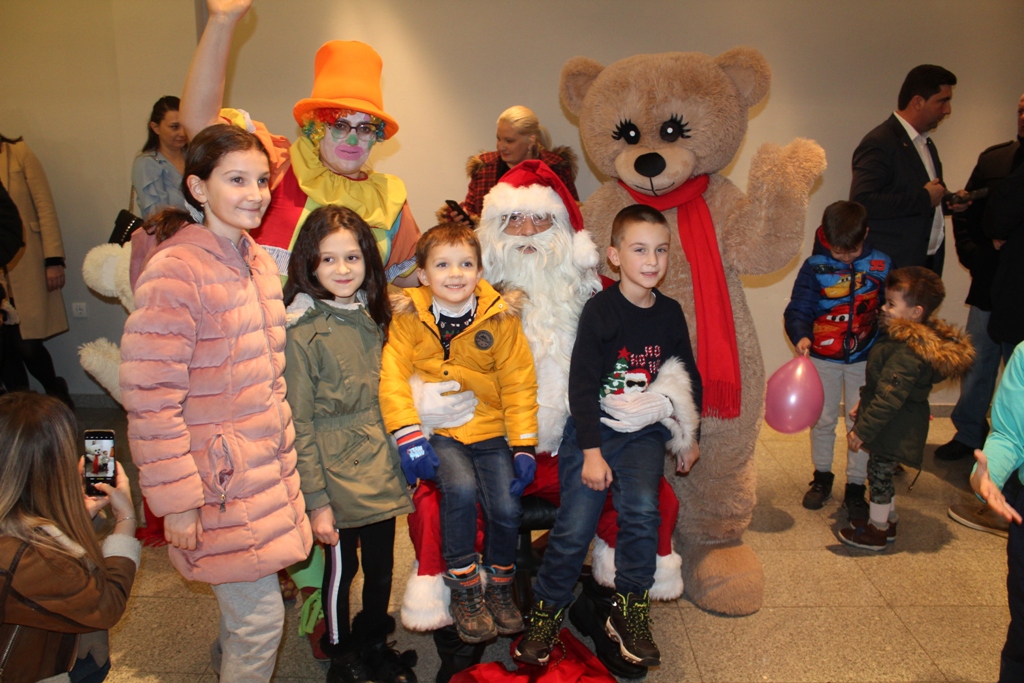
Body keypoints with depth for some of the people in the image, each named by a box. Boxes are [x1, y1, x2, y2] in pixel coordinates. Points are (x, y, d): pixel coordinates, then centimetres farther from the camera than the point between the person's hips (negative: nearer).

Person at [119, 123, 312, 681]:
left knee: (245, 603, 23)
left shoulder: (257, 261, 8)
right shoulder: (175, 271, -19)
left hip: (265, 465, 8)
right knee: (260, 617, 3)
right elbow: (150, 399, -21)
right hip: (219, 478, -8)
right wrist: (177, 501, -18)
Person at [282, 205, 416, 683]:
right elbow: (298, 424, -13)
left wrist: (396, 457, 10)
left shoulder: (370, 316, 6)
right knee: (341, 567, 11)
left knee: (382, 566, 15)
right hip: (336, 474, -5)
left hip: (380, 468, 6)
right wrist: (316, 501, -14)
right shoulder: (303, 331, -13)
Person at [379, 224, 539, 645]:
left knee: (506, 507, -14)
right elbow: (393, 378, -8)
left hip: (489, 428, 2)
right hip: (437, 430, -1)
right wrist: (408, 437, -18)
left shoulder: (500, 317, -3)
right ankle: (463, 590, -4)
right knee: (461, 488, -28)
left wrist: (524, 446, -5)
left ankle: (499, 585, 19)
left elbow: (518, 384, 0)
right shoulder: (409, 317, -5)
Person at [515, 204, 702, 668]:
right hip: (593, 429, -3)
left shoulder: (670, 313, 4)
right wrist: (592, 452, -15)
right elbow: (581, 384, -11)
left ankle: (629, 612, 2)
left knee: (642, 509, -20)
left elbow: (688, 378, 16)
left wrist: (689, 437, 20)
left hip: (645, 432, 3)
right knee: (575, 526, -8)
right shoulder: (600, 309, -10)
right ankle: (547, 612, 15)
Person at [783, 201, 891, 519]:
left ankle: (855, 487, 19)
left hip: (864, 358, 1)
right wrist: (800, 336, -34)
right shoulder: (814, 266, -11)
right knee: (823, 420, 11)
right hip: (823, 358, 0)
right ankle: (822, 477, 30)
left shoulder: (880, 264, -5)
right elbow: (798, 309, -14)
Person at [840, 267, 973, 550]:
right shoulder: (907, 338, 4)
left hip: (895, 428, -10)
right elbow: (880, 384, 16)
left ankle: (877, 531, 21)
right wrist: (864, 403, 22)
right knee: (882, 473, 22)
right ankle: (888, 519, 38)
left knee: (879, 473, 5)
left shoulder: (908, 352, -29)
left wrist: (863, 430, -24)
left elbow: (889, 398, -29)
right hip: (897, 427, 10)